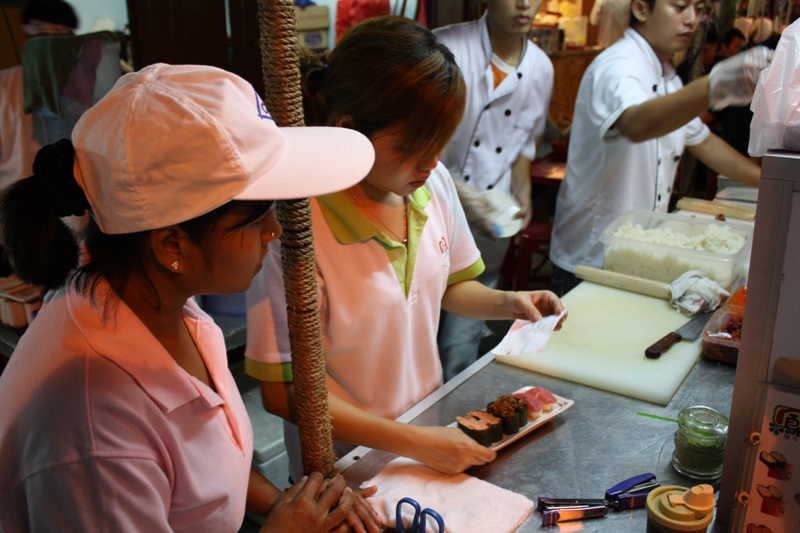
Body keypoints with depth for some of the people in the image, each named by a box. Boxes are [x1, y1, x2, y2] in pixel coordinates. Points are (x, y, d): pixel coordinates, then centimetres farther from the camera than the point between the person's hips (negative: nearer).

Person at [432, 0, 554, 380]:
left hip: (485, 239, 4)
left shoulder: (541, 68, 4)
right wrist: (458, 192, -23)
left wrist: (521, 191, 1)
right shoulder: (446, 49, -13)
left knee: (459, 355, 11)